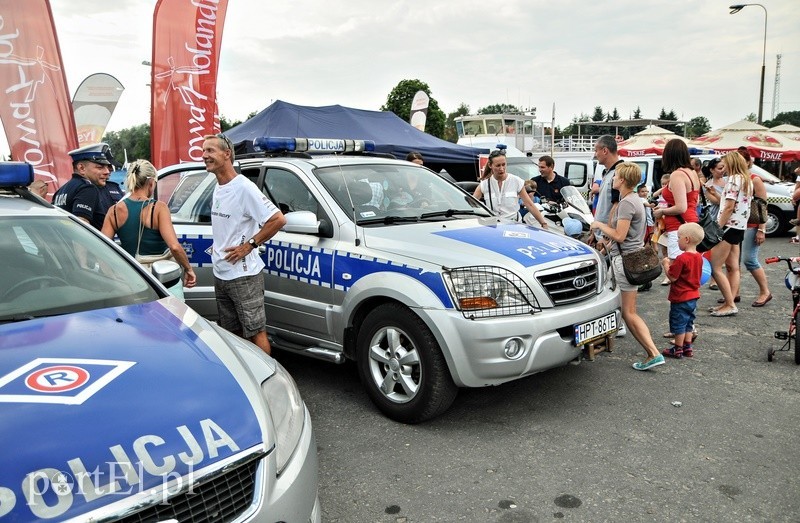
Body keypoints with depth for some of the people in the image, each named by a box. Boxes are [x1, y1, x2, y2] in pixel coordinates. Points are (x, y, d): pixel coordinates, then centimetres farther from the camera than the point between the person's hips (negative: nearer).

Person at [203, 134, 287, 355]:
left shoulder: (244, 187, -16)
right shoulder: (217, 189, 11)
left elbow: (278, 219, -22)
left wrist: (250, 245, -19)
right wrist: (217, 246, 10)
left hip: (243, 276, -9)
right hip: (220, 275, 9)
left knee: (256, 333, -3)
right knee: (232, 333, 18)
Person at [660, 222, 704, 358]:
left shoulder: (682, 258, -23)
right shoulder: (698, 257, 4)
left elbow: (672, 277, -20)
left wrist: (666, 264, -7)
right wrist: (673, 264, 11)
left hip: (681, 297, -8)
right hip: (693, 296, 8)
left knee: (678, 323, 3)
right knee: (688, 322, 18)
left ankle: (678, 349, 11)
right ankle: (688, 346, 25)